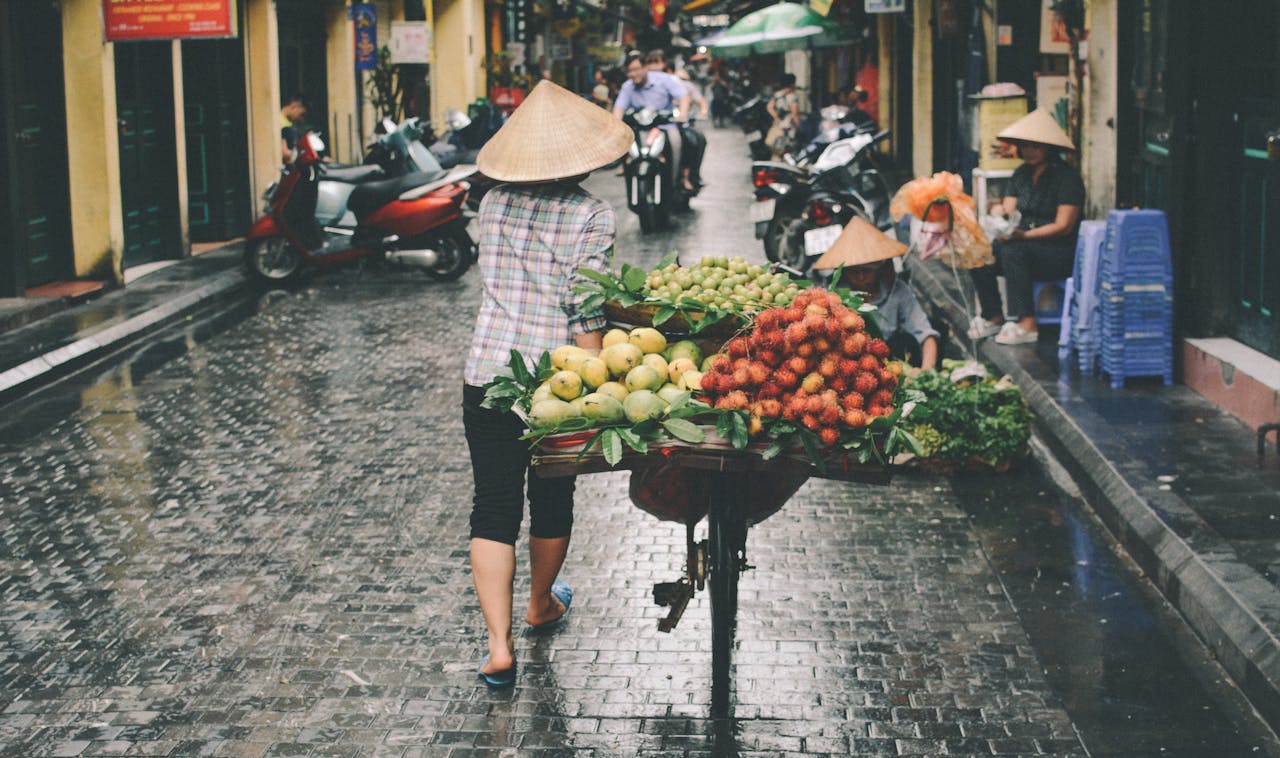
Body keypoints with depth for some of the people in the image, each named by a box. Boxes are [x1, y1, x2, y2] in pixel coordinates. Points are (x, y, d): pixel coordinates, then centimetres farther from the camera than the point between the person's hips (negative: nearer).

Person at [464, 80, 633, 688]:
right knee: (552, 500, 20)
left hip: (488, 372, 2)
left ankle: (499, 643, -6)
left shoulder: (494, 203, 4)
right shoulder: (591, 216, -9)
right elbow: (586, 311, -14)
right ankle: (541, 604, 42)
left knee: (493, 508, 4)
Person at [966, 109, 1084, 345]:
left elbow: (1063, 226, -16)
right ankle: (993, 317, -3)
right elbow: (1009, 210, 6)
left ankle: (1027, 324, -33)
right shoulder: (1021, 175, 12)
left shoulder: (1067, 178, -10)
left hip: (1062, 254, -7)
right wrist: (1001, 214, -19)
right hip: (1026, 247, 7)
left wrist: (1025, 235, -25)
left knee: (1012, 251, -33)